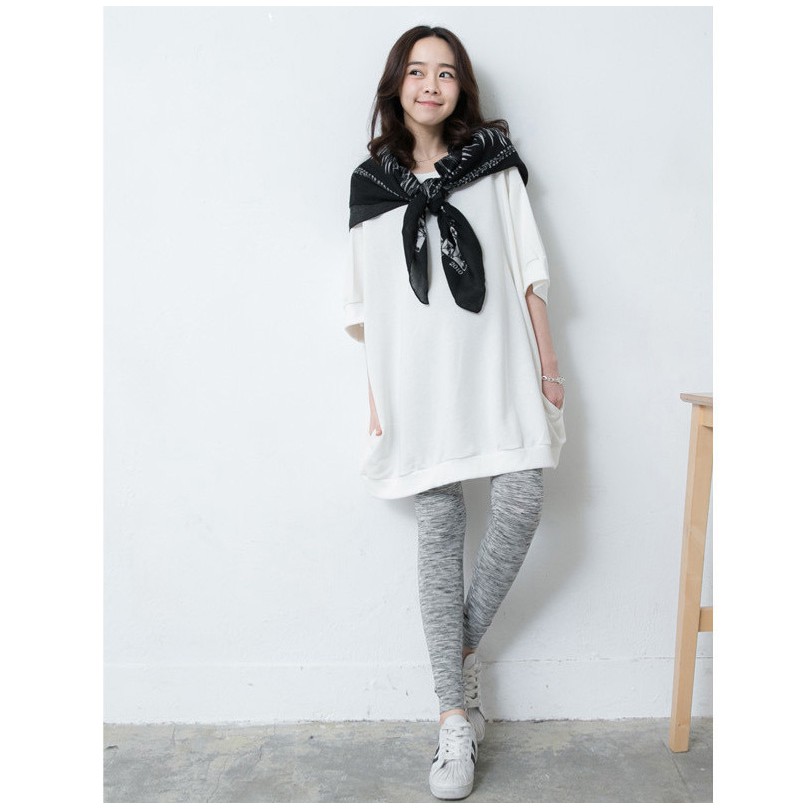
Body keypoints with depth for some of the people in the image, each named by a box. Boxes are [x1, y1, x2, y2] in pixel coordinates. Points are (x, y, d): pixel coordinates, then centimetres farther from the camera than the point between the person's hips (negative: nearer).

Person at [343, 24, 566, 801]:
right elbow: (369, 305, 9)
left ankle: (461, 646, 15)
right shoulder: (371, 182, 9)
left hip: (496, 365, 1)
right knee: (439, 531, -1)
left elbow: (528, 275, 6)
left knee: (522, 502, -11)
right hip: (418, 377, 0)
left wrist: (548, 368, 2)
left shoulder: (494, 164, 8)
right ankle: (455, 717, 6)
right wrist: (376, 396, 6)